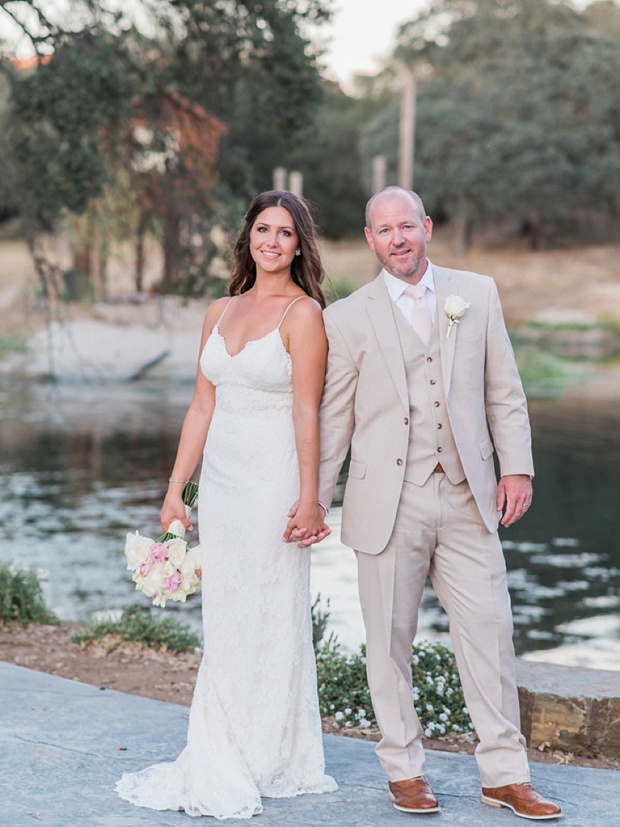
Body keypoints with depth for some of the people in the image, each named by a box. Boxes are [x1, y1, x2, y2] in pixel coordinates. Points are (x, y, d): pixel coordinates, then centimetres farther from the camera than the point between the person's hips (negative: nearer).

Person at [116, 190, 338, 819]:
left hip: (273, 480, -6)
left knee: (270, 619, 1)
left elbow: (306, 412, -12)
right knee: (223, 622, 9)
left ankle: (262, 766, 11)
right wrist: (175, 489, 9)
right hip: (220, 479, 6)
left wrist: (309, 500, -15)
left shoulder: (303, 314, -7)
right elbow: (202, 407, 12)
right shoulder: (220, 314, 11)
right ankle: (220, 763, 17)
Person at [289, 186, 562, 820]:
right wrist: (314, 501, 4)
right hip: (389, 505, -1)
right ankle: (404, 770, 20)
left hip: (468, 500, 2)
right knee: (391, 641, 5)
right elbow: (333, 418, 5)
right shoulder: (347, 317, 3)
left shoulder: (477, 294, 9)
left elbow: (504, 391, 10)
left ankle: (505, 775, 12)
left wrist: (517, 467, 1)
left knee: (489, 631, 1)